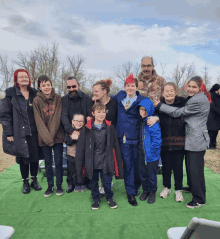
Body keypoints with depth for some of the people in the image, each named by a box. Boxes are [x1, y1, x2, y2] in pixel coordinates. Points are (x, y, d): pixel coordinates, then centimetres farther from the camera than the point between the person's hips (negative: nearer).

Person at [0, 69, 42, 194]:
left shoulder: (35, 94, 9)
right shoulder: (11, 95, -2)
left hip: (34, 133, 3)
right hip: (20, 134, -3)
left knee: (35, 157, 9)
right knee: (23, 159, 6)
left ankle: (34, 180, 27)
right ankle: (25, 182, 24)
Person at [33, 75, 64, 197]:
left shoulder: (58, 98, -1)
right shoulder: (36, 100, -3)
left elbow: (57, 117, -6)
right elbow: (39, 121, -6)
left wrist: (52, 134, -13)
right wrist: (47, 137, -14)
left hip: (57, 135, 0)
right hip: (44, 137, 0)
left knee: (58, 162, 5)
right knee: (48, 162, 10)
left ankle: (59, 185, 21)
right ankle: (50, 186, 24)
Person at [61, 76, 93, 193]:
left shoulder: (87, 98, 0)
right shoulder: (64, 99, 1)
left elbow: (91, 115, -2)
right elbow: (64, 117, -10)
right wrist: (71, 131, -23)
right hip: (70, 134, 1)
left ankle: (87, 181, 23)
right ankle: (70, 183, 21)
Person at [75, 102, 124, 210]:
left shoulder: (110, 128, -2)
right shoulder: (87, 129, -5)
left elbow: (116, 146, 2)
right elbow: (80, 148, -2)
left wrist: (118, 160, 1)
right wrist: (79, 164, -3)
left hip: (105, 162, 0)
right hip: (92, 162, 0)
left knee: (107, 182, 10)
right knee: (93, 182, 15)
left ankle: (110, 198, 36)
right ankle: (96, 199, 38)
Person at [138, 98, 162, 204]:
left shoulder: (153, 123, -18)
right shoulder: (141, 122, 5)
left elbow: (157, 139, -19)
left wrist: (150, 150, -16)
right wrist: (140, 148, 11)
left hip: (152, 155, -6)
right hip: (142, 154, 6)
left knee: (151, 174, 9)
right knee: (142, 173, 17)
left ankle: (152, 192, 30)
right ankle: (145, 190, 37)